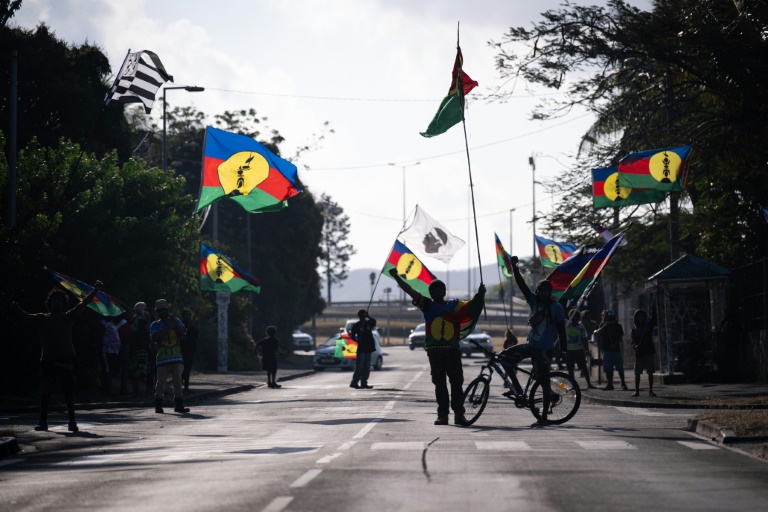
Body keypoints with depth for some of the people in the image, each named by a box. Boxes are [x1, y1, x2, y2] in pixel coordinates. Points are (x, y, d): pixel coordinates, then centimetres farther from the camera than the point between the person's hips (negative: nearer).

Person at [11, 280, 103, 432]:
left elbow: (83, 303, 3)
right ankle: (43, 421, 9)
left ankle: (72, 421, 6)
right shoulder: (42, 319, 7)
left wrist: (95, 290, -6)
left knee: (69, 391, 0)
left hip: (66, 360, 0)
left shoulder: (68, 317, 8)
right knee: (45, 391, 2)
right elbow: (28, 316, -8)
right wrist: (18, 310, -29)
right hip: (47, 361, 0)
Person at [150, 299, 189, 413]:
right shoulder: (155, 325, 8)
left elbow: (183, 333, 0)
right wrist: (167, 328, -12)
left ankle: (179, 405, 6)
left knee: (177, 381, 2)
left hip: (176, 356, 2)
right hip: (162, 356, -2)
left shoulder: (176, 321, 14)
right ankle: (158, 406, 4)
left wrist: (175, 324, -11)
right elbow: (156, 338, -9)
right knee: (161, 381, -3)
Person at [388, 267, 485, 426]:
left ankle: (459, 414, -2)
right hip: (434, 351, 1)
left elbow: (471, 307, -1)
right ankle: (442, 414, 4)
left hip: (452, 350, -1)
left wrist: (480, 296, -20)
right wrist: (396, 277, -8)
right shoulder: (427, 305, 8)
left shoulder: (455, 305, 9)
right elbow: (410, 291, 1)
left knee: (457, 382, -3)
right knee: (439, 383, 3)